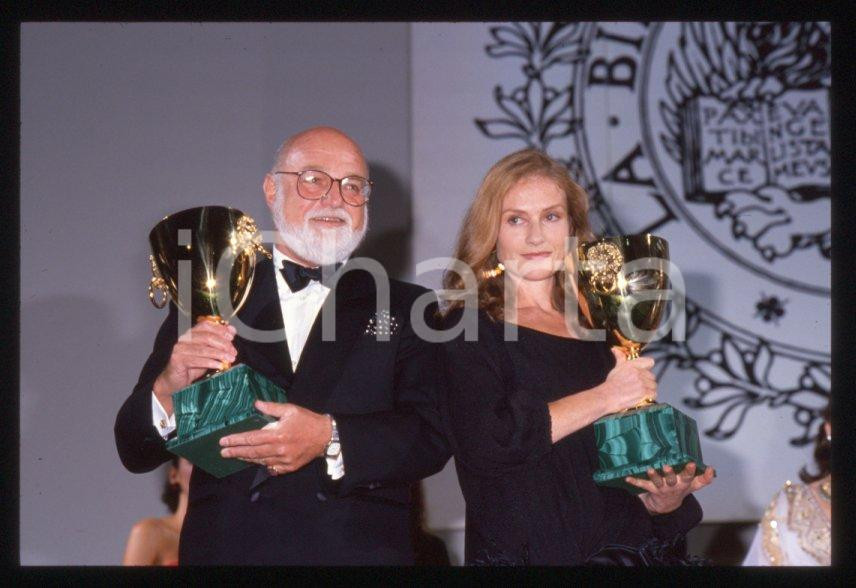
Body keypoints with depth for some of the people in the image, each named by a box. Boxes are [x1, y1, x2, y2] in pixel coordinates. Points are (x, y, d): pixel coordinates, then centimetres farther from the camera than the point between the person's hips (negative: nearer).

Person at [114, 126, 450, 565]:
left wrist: (330, 439, -22)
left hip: (360, 550, 0)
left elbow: (434, 438, -6)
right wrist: (167, 392, -16)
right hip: (225, 550, 1)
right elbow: (134, 452, 4)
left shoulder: (406, 309, 6)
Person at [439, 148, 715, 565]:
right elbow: (483, 444, -22)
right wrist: (603, 398, -17)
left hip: (628, 547, 5)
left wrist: (665, 499, -7)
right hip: (531, 554, -5)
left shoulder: (600, 331, 8)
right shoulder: (470, 331, -6)